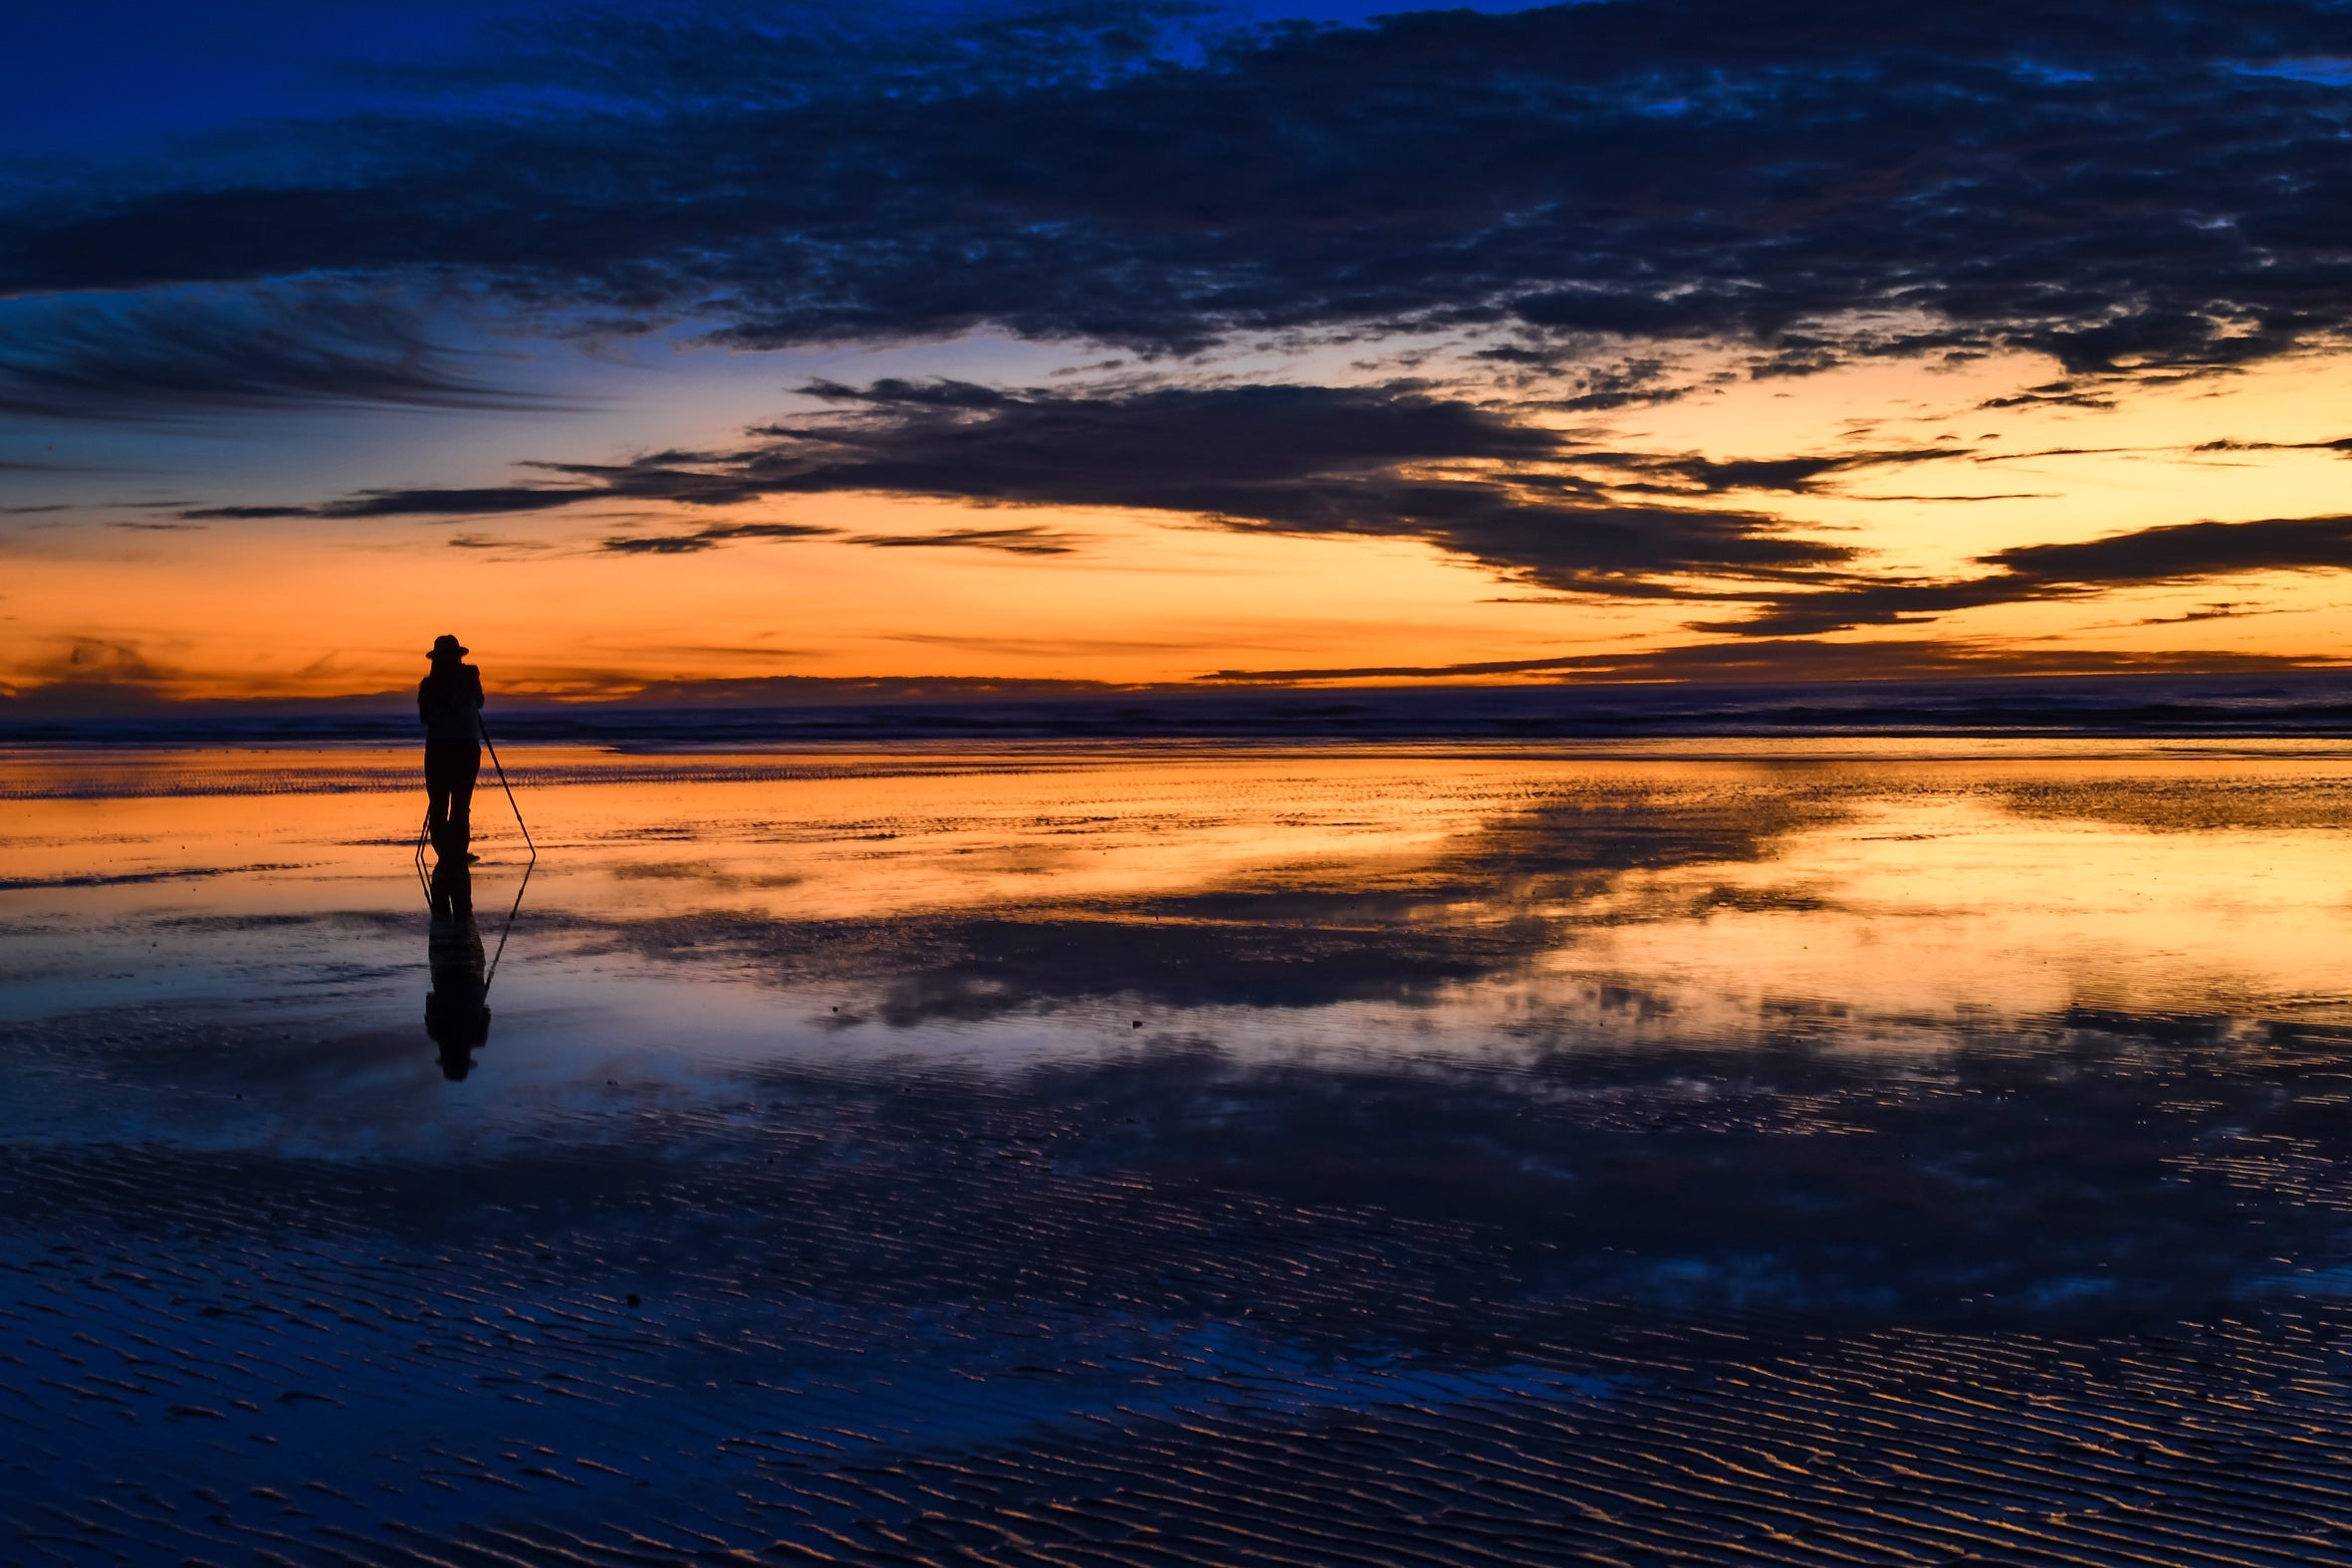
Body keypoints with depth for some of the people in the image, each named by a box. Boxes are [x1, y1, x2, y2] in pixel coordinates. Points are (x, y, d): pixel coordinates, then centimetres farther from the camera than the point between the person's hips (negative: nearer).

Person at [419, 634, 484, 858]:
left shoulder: (429, 684, 2)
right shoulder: (469, 676, -1)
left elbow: (424, 716, 9)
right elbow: (479, 703, 12)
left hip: (437, 747, 1)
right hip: (467, 747, -1)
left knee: (438, 805, 4)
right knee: (461, 804, 2)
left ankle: (444, 850, -1)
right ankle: (458, 850, -4)